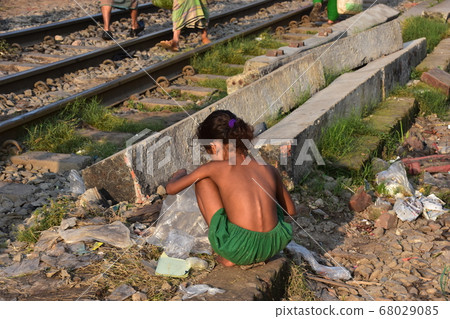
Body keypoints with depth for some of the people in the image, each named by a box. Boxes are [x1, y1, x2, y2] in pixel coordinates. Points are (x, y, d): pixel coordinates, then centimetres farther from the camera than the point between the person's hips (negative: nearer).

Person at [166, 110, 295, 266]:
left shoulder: (216, 168, 0)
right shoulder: (269, 170, 10)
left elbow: (171, 188, 8)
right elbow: (291, 210, 21)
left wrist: (180, 173, 32)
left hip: (237, 251, -4)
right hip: (273, 247, 5)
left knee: (202, 179, 13)